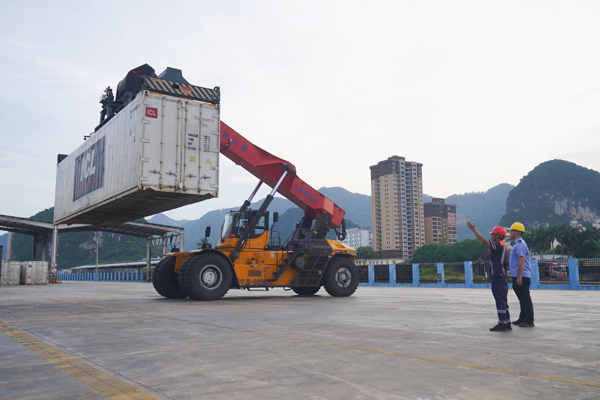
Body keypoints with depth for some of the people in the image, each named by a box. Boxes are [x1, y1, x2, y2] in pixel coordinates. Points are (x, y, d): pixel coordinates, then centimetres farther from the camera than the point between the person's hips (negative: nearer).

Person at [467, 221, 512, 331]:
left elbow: (484, 240, -19)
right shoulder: (502, 247, 18)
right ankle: (507, 323, 21)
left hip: (498, 277, -10)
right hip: (502, 277, 10)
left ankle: (502, 324, -5)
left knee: (500, 301, -8)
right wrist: (490, 254, 4)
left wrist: (473, 229, -17)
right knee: (503, 301, 15)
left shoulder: (498, 245, -13)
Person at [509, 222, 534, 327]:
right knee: (522, 298, 16)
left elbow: (522, 261, -22)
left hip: (521, 277, -11)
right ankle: (522, 318, 24)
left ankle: (529, 321, -2)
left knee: (525, 299, -6)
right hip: (517, 276, 11)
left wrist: (519, 277, -24)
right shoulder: (517, 244, 18)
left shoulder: (520, 244, -14)